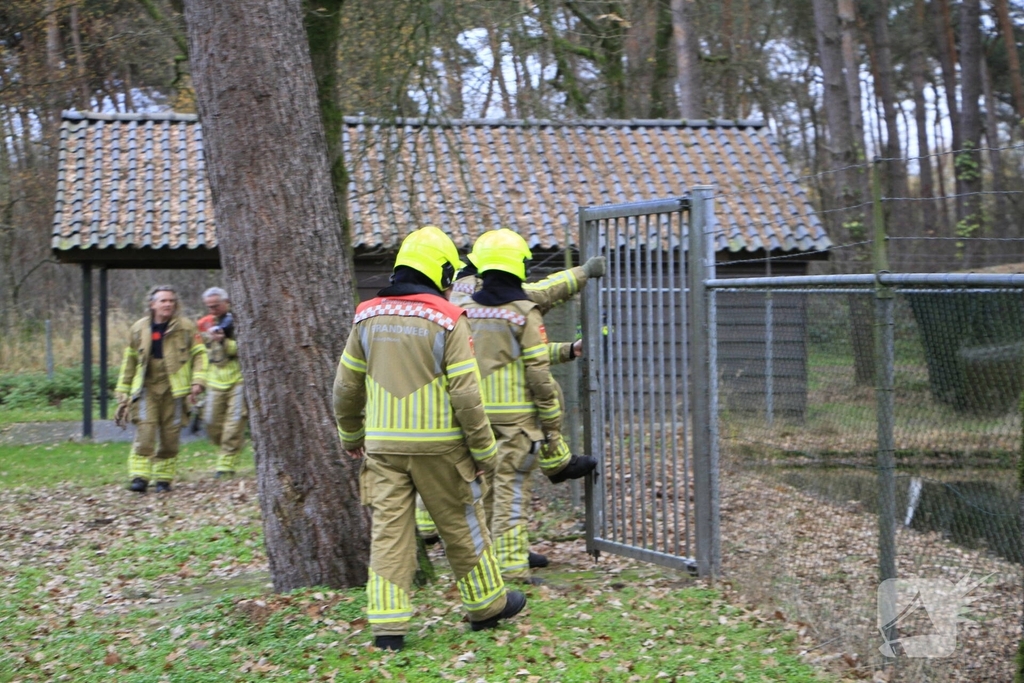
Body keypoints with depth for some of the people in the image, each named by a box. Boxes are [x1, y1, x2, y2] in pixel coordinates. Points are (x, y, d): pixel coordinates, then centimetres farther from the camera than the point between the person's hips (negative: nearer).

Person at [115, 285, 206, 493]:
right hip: (147, 388, 0)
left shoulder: (186, 327, 3)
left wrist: (197, 380, -10)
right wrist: (123, 393, 14)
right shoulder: (139, 328, 8)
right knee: (144, 432, -12)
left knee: (170, 436, 3)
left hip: (174, 390, 0)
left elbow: (199, 353, 5)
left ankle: (163, 478, 13)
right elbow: (129, 362, 15)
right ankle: (140, 477, -10)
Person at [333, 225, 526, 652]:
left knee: (389, 531, 4)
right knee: (461, 525, 11)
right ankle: (486, 604, 26)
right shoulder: (448, 321, -9)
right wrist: (483, 451, -4)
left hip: (383, 445, 3)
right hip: (439, 446, -3)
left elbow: (346, 387, 11)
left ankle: (387, 623, -1)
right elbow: (466, 395, -13)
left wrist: (350, 435, 25)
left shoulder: (368, 318, 5)